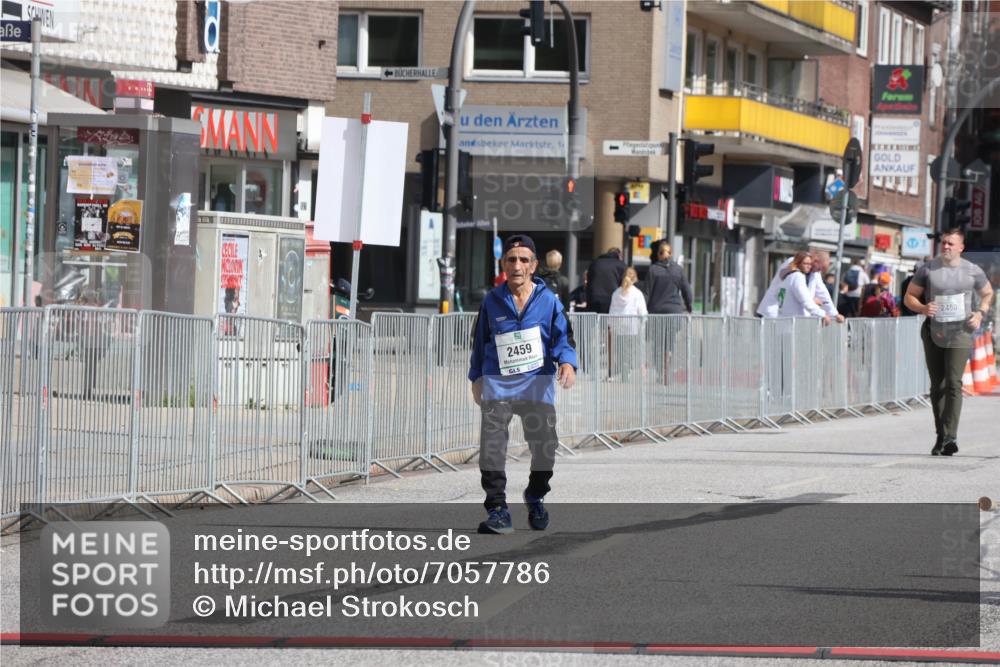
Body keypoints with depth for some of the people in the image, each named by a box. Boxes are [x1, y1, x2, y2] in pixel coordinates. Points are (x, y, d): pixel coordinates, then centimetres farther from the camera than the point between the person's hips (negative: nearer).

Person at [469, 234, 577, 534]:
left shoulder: (548, 300, 2)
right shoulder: (492, 301, 6)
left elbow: (562, 336, 2)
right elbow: (480, 341, 15)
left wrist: (566, 362, -17)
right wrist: (476, 378, 14)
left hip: (537, 382, 0)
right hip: (497, 383, 0)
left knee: (544, 445, 3)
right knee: (491, 446, -11)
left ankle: (535, 498, 30)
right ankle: (497, 510, -7)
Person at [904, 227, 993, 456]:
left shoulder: (972, 271, 3)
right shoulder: (927, 269, 3)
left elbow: (987, 293, 19)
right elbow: (909, 296, 7)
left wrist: (980, 313, 0)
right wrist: (922, 308, -14)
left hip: (959, 332, -2)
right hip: (933, 332, 2)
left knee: (953, 383, -15)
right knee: (937, 385, 6)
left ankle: (950, 436, -22)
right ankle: (941, 436, 14)